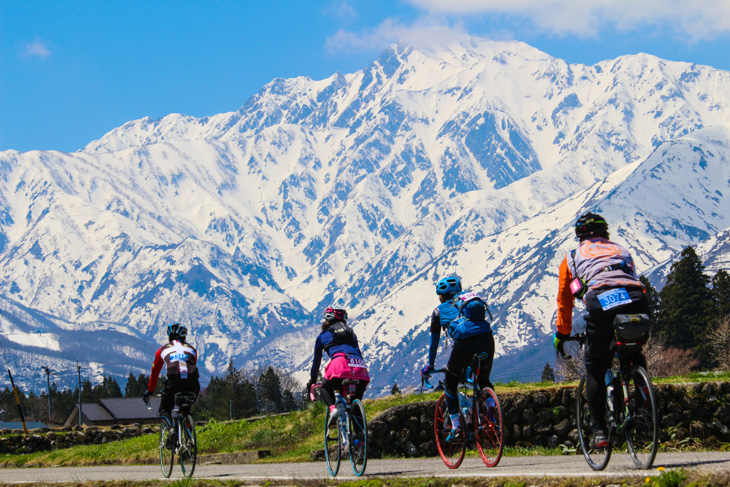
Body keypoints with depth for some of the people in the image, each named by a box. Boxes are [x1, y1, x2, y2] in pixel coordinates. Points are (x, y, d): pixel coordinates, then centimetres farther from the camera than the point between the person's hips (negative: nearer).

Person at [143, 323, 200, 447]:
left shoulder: (163, 349, 27)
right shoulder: (191, 349, 31)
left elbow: (155, 372, 36)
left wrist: (149, 391, 48)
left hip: (174, 381, -2)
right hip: (192, 383, 2)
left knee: (164, 410, 15)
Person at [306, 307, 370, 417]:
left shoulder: (323, 335, 26)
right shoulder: (350, 332, 34)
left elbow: (316, 360, 32)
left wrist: (312, 380, 43)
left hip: (340, 364, -3)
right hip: (360, 366, 3)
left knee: (326, 388, 26)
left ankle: (332, 408, -2)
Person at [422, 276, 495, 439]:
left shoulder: (440, 310, 23)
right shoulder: (470, 300, 33)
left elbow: (434, 342, 29)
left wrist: (430, 366, 41)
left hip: (464, 343, -4)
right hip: (487, 339, 4)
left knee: (450, 384, 18)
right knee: (484, 379, 28)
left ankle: (456, 428, 12)